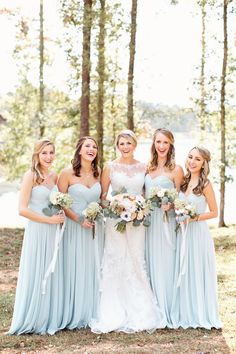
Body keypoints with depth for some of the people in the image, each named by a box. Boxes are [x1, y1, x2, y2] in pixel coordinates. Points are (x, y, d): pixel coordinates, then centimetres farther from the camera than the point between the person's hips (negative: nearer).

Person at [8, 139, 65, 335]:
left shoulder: (54, 176, 9)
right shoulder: (30, 176, -9)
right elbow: (23, 209, -14)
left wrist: (60, 216, 1)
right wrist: (49, 219, -14)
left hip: (53, 231, 6)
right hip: (36, 230, -6)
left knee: (52, 274, 12)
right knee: (36, 275, 1)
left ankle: (50, 319, 25)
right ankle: (32, 321, 15)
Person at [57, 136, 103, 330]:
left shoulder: (98, 173, 5)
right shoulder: (67, 173, -8)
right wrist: (79, 219, -16)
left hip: (95, 228, 4)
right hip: (74, 228, -4)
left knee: (93, 269, 9)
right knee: (75, 269, 1)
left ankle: (91, 313, 22)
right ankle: (73, 315, 14)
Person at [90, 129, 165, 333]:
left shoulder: (143, 168, 8)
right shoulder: (110, 167, 2)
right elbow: (103, 195, 3)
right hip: (116, 220, -2)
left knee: (136, 262, 5)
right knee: (116, 263, -3)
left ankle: (138, 313, 15)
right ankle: (115, 315, 5)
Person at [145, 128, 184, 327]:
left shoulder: (176, 169, -4)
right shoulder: (148, 167, 12)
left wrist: (169, 205, -21)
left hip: (165, 222, -5)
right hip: (148, 220, 6)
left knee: (165, 265, -2)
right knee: (150, 264, 10)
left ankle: (167, 312, 10)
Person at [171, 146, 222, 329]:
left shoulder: (205, 184, -10)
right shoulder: (184, 181, 7)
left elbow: (214, 212, -7)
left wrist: (195, 217, -18)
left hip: (198, 233, -6)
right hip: (182, 233, 6)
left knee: (198, 273, 3)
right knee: (183, 274, 11)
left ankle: (201, 314, 17)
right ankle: (186, 313, 23)